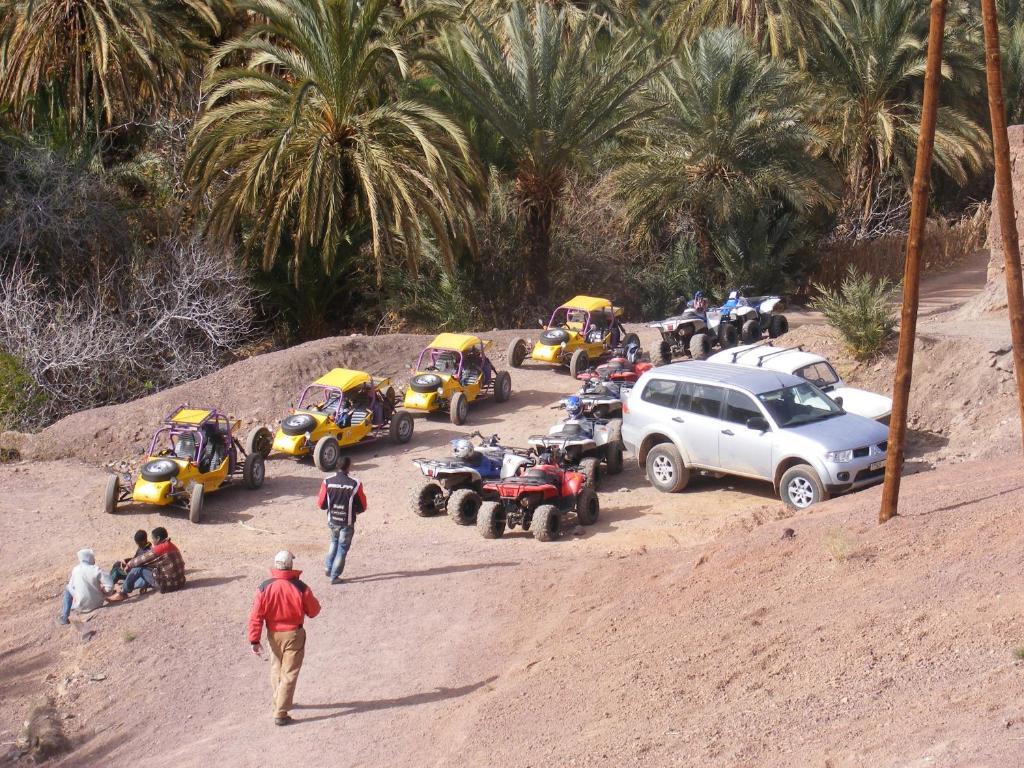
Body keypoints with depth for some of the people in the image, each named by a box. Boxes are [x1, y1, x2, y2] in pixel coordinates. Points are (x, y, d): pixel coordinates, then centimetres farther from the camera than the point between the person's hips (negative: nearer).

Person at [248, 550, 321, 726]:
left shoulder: (264, 588, -13)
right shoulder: (300, 588, -19)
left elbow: (256, 616, -11)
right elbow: (314, 611, -6)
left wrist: (254, 640, -4)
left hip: (273, 635, 3)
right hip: (294, 635, -3)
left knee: (276, 668, 25)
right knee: (289, 674, 5)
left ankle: (279, 702, 42)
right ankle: (280, 714, 2)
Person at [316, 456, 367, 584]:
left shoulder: (327, 482, -11)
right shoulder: (355, 484, -17)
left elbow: (321, 504, -3)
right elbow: (362, 506, -7)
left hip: (332, 520, 3)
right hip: (347, 522, -3)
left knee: (334, 542, 29)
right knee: (342, 548, 11)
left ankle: (328, 567, 21)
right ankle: (334, 576, 14)